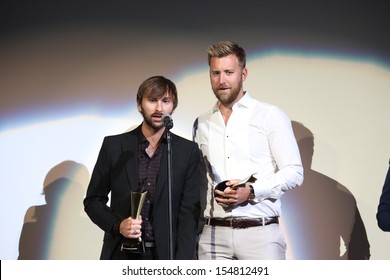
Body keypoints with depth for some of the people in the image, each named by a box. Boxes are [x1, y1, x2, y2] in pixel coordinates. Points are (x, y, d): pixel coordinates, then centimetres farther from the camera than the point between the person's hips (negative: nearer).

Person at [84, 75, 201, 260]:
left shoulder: (188, 151, 4)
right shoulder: (113, 146, 5)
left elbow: (189, 212, 1)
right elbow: (93, 201, 10)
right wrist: (117, 225, -9)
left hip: (166, 257, 0)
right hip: (122, 256, 1)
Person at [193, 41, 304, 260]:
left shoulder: (270, 116, 3)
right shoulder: (201, 124, 15)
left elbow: (294, 172, -1)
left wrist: (252, 191, -15)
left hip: (259, 232, -3)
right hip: (214, 233, 3)